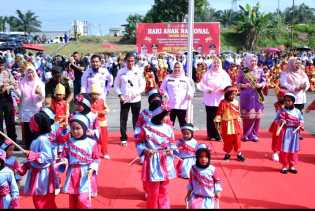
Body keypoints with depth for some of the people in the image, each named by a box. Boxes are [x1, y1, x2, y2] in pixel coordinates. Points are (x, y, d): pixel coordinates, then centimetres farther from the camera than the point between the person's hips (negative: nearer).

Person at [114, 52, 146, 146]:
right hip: (124, 99, 0)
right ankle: (123, 138, 14)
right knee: (123, 120, 2)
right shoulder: (121, 71, 1)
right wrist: (119, 95, -7)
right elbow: (116, 85, 7)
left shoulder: (138, 71, 0)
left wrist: (137, 92, -15)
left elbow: (143, 85, 2)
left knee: (136, 119, 9)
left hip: (136, 99, 0)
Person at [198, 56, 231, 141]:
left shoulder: (224, 74, 10)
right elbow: (202, 84, 4)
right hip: (209, 99, 0)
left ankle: (219, 135, 3)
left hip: (220, 100, 0)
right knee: (210, 118, 0)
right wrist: (207, 89, -14)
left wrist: (225, 88, -17)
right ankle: (211, 135, 10)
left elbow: (228, 85, 4)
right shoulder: (208, 73, 9)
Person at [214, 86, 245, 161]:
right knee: (227, 140, 6)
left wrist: (239, 121, 13)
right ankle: (227, 154, 21)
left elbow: (238, 113, 11)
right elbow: (219, 113, -9)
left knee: (237, 140, 5)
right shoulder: (223, 103, -11)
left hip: (235, 124, 3)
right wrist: (217, 121, -12)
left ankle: (239, 154, 16)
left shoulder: (236, 102, 3)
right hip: (226, 124, -3)